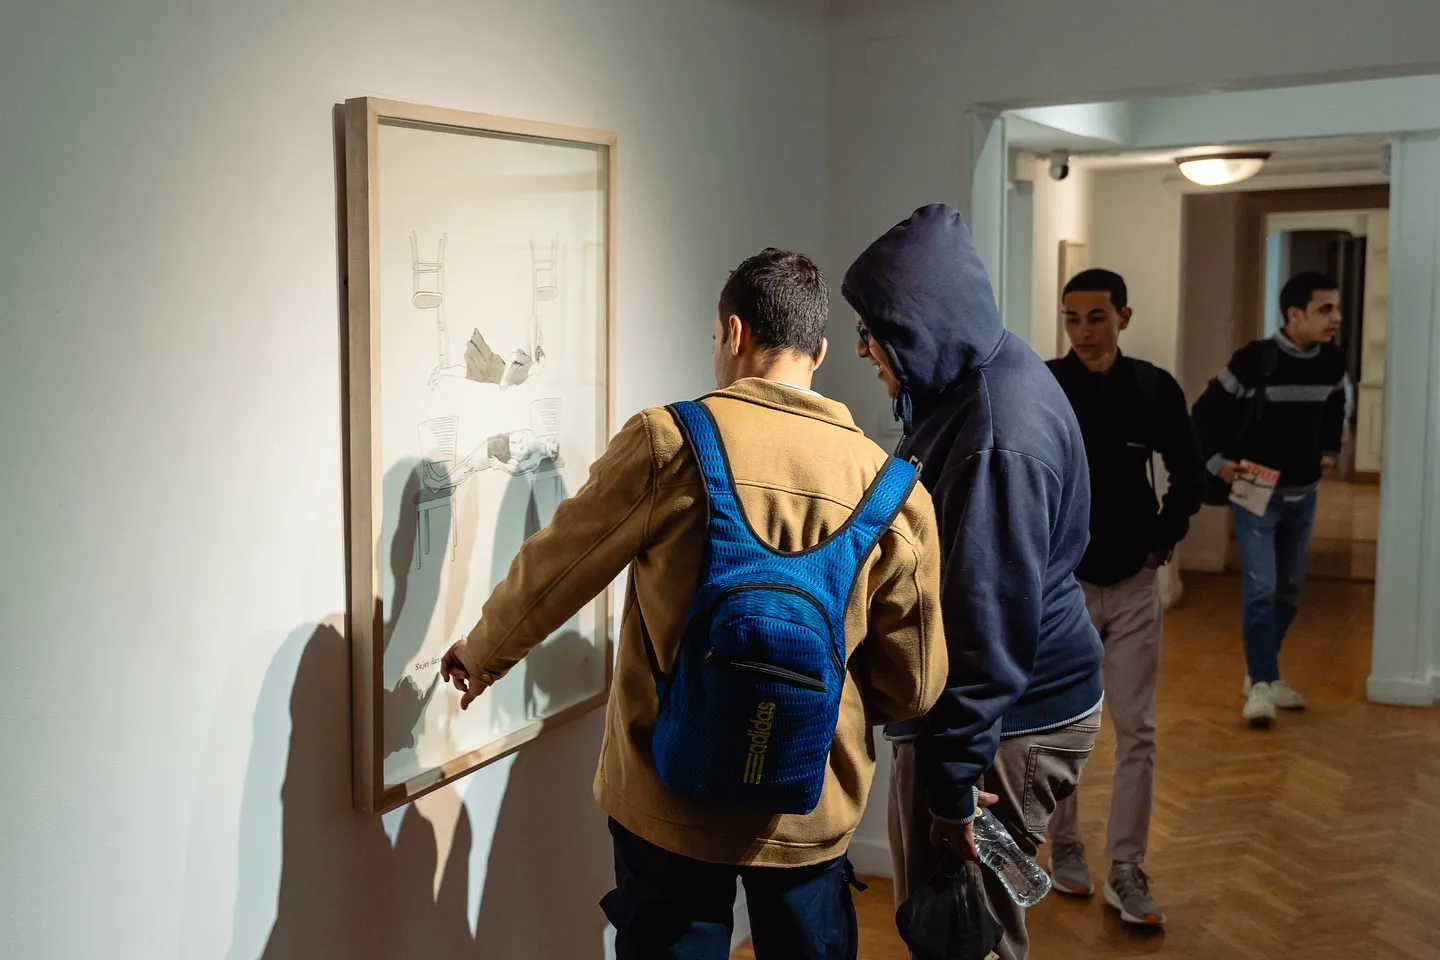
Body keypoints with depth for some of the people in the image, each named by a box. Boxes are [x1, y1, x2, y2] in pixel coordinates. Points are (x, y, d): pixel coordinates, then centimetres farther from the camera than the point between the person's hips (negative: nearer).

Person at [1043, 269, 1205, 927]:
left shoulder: (1156, 389, -3)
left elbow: (1189, 471, 9)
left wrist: (1163, 540, 2)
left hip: (1135, 585, 1)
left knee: (1137, 730, 2)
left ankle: (1127, 872, 11)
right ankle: (1065, 847, 28)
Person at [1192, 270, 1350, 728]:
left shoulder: (1333, 364, -1)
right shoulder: (1254, 360, -17)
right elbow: (1206, 411, -9)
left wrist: (1331, 451, 14)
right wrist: (1217, 462, -13)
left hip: (1303, 496, 6)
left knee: (1289, 591, 12)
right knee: (1260, 590, -11)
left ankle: (1262, 674, 26)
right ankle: (1262, 684, -2)